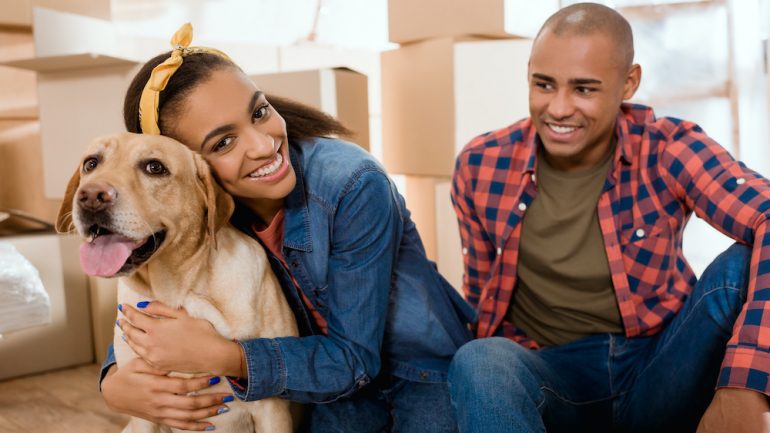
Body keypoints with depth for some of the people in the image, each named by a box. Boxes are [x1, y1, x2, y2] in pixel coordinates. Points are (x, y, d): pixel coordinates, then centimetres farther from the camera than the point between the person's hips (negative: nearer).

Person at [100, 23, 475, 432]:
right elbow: (146, 320, -3)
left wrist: (223, 357, -39)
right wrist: (114, 381, -26)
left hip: (421, 366, -2)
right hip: (333, 383, 3)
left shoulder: (354, 187, -29)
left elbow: (355, 356, -25)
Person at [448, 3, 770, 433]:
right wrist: (497, 383, -13)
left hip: (662, 373, 1)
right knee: (477, 362, -34)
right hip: (553, 376, 0)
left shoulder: (667, 149, -9)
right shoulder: (481, 166, -4)